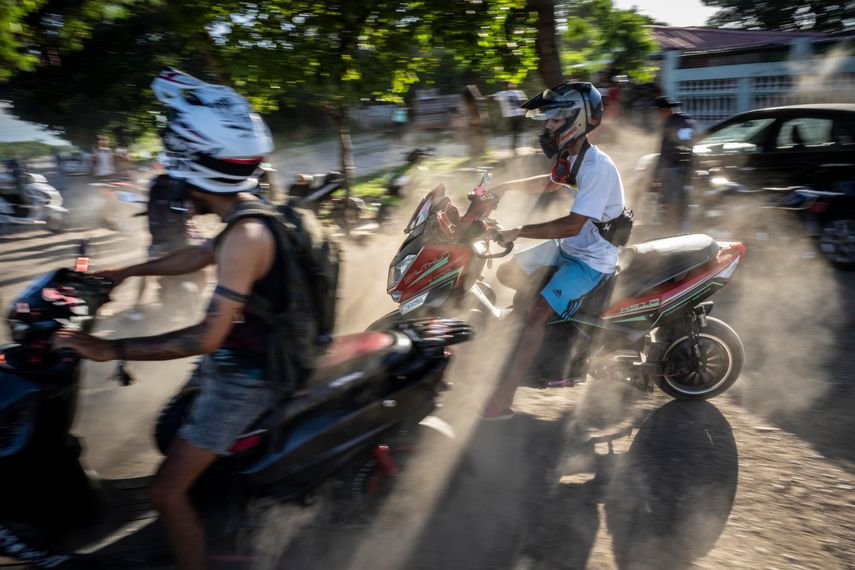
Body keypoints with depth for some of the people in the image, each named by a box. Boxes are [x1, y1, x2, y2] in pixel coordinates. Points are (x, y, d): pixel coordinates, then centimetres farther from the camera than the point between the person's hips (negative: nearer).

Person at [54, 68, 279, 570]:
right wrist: (126, 272, 21)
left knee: (167, 492, -5)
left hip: (242, 379, -10)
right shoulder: (253, 211, 0)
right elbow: (201, 256, 17)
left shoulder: (245, 235, -31)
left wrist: (111, 350, -26)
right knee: (174, 428, 34)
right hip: (247, 356, 10)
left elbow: (208, 337, -32)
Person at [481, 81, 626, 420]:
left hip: (593, 259, -10)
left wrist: (519, 232, -30)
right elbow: (549, 183, 27)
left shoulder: (597, 167, -24)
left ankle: (501, 402, -22)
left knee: (537, 312, -24)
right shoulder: (571, 157, 5)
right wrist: (505, 187, 16)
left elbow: (572, 225, -30)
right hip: (567, 248, 10)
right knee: (508, 273, 10)